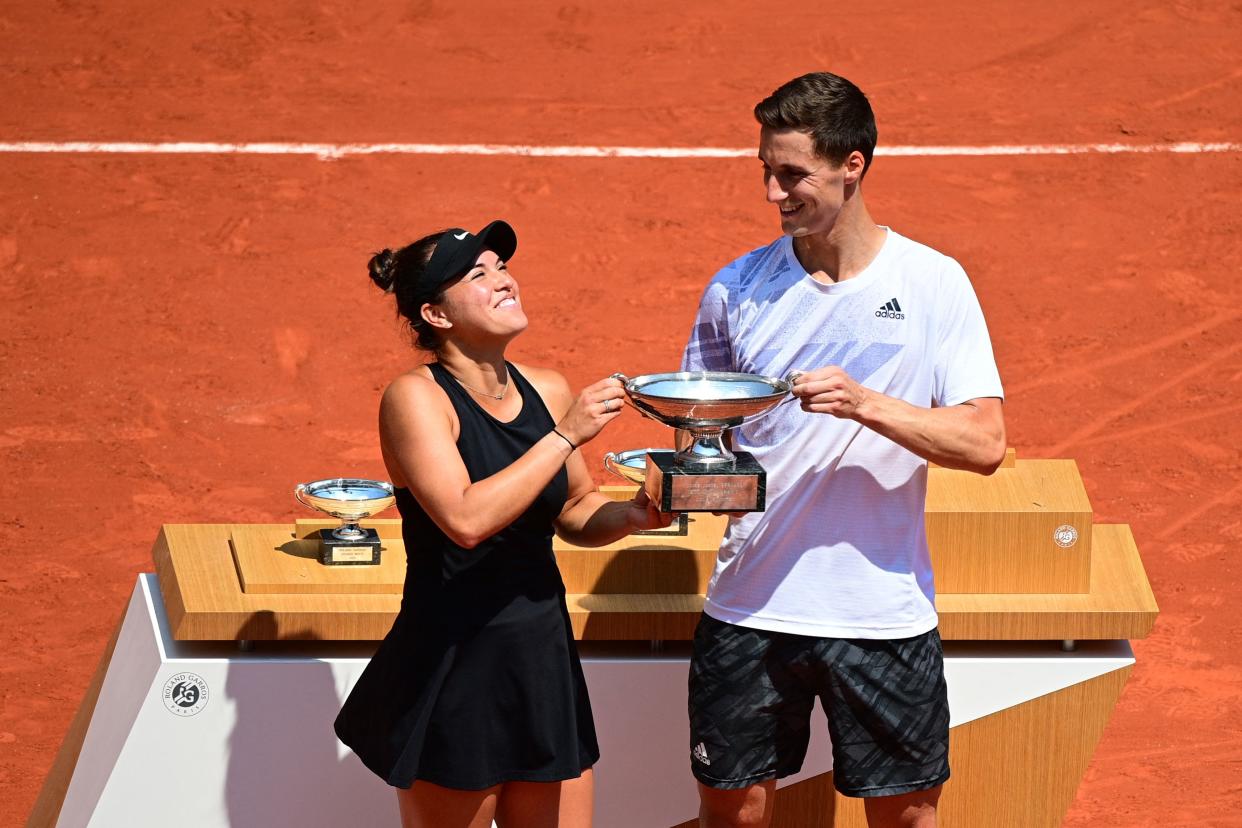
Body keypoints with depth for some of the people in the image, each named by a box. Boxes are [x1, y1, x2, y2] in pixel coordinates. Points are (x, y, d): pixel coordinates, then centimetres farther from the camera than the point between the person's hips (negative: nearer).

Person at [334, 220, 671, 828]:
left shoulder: (547, 390, 6)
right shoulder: (416, 397, -12)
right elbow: (466, 519, -26)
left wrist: (630, 515, -2)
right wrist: (564, 436, -21)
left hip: (544, 659, 6)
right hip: (454, 674, -6)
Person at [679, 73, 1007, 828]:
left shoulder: (933, 283, -4)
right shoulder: (736, 289, 2)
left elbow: (984, 444, -9)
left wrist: (866, 404, -22)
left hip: (883, 614, -1)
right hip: (749, 607, 2)